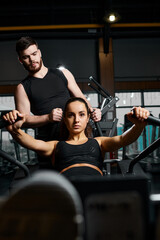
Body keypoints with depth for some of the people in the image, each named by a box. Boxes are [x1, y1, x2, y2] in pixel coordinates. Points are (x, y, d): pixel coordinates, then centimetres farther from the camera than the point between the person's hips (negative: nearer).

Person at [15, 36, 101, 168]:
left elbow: (80, 97, 15)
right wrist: (48, 117, -15)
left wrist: (92, 111, -6)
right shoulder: (23, 88, 9)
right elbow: (24, 120, 1)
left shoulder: (62, 74, 16)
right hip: (48, 141, -1)